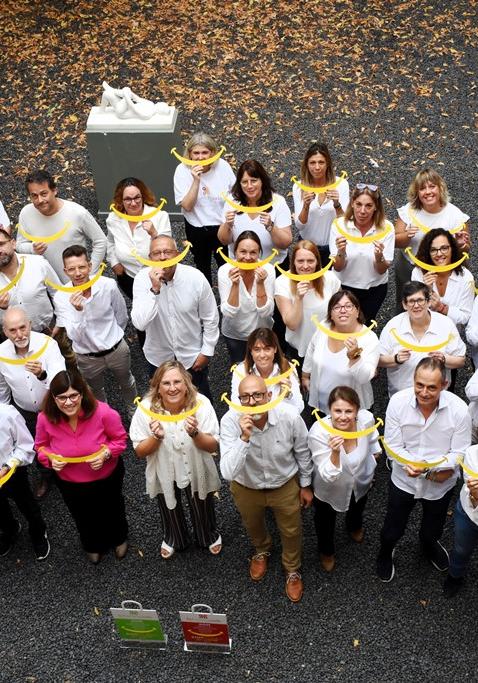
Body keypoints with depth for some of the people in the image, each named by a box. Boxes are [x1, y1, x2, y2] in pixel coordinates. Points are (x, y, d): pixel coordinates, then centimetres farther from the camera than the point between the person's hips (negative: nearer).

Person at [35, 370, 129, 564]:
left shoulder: (103, 412, -35)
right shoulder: (45, 418, -28)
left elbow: (120, 439, -17)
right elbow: (41, 446, -8)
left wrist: (105, 453, -35)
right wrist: (50, 458, -28)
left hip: (107, 478, -1)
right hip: (69, 483, 2)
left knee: (112, 512, 31)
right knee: (84, 518, 32)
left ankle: (119, 539, 67)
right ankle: (93, 546, 67)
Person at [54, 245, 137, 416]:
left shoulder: (108, 285, -23)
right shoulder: (61, 297, -25)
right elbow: (75, 336, -29)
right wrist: (78, 311, -46)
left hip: (117, 349, 1)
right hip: (87, 357, -1)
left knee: (127, 383, 28)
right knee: (96, 392, 27)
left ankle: (134, 411, 58)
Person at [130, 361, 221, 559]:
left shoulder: (201, 404, -28)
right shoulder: (147, 408, -26)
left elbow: (213, 447, -21)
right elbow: (140, 452, -17)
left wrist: (195, 433, -40)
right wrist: (156, 438, -37)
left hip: (196, 472, 0)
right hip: (164, 474, 1)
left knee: (202, 509, 27)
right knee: (169, 510, 29)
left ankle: (210, 535, 60)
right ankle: (173, 538, 62)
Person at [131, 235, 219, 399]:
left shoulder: (196, 278, -19)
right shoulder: (142, 278, -19)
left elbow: (210, 318, -6)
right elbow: (139, 323, -29)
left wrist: (207, 351, -3)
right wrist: (154, 289, -36)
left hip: (193, 355, 0)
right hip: (159, 357, 0)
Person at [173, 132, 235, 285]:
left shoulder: (223, 166, -16)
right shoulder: (182, 170, -19)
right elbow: (187, 206, -24)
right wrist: (196, 181, -33)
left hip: (223, 226, 0)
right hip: (196, 228, 0)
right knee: (202, 265, 24)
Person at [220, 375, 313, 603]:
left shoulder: (290, 417, -30)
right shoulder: (230, 421, -33)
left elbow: (302, 452, -9)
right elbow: (228, 473, -38)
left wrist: (305, 485, 4)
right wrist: (244, 437, -49)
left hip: (285, 485, 0)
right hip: (246, 488, 0)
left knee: (291, 531, 21)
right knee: (252, 526, 29)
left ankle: (292, 570, 53)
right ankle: (262, 550, 65)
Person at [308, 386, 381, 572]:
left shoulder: (367, 419, -32)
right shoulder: (318, 432, -42)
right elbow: (328, 476, -39)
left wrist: (375, 452, 15)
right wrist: (335, 452, -56)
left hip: (360, 482, 3)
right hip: (329, 490, -3)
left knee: (357, 509, 36)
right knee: (325, 520, 26)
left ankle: (354, 526, 73)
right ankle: (326, 551, 60)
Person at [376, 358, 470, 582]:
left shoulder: (459, 409, -26)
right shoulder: (398, 402, -24)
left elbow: (459, 453, -18)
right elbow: (393, 444, -15)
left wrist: (427, 467, -31)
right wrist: (409, 464, -34)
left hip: (440, 484, 1)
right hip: (403, 480, 0)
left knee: (432, 529, 28)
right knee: (392, 530, 19)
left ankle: (429, 546, 65)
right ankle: (386, 552, 55)